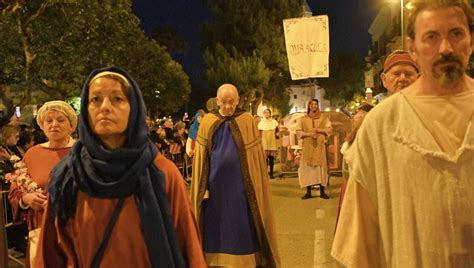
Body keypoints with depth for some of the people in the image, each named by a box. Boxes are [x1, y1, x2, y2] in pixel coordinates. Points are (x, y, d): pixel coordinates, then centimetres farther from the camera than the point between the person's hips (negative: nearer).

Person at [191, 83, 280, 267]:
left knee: (243, 228, 5)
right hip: (215, 184, 1)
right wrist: (202, 187, -2)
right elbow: (201, 157, 2)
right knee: (216, 227, 9)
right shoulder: (207, 122, 1)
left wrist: (255, 185, -2)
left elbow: (255, 156, 0)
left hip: (240, 184, -1)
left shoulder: (247, 121, -2)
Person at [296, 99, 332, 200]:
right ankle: (308, 192, 1)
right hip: (307, 146, 0)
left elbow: (329, 129, 3)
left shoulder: (323, 118, 10)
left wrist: (319, 130, -12)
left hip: (320, 146, 0)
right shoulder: (302, 119, 9)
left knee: (321, 166, -3)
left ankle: (322, 191, 2)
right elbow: (298, 131, 1)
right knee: (308, 167, -3)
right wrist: (309, 134, -13)